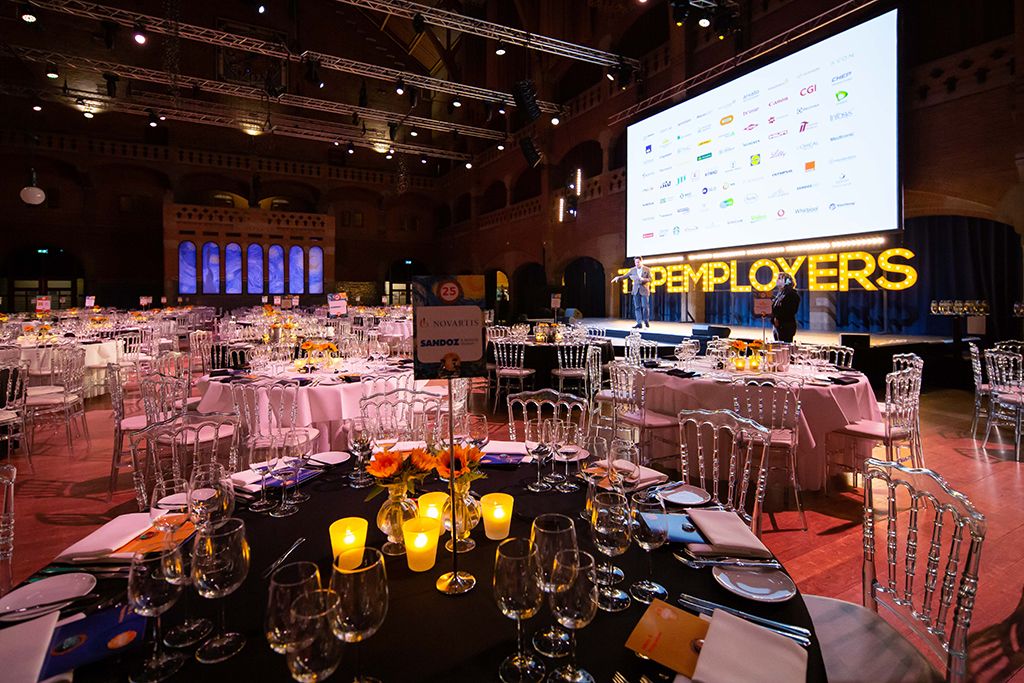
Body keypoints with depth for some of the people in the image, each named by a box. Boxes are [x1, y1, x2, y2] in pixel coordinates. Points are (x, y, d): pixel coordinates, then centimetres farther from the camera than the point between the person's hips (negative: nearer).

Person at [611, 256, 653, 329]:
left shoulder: (647, 269, 0)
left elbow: (650, 279, -3)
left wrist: (643, 279, -21)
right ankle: (639, 323, 2)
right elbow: (626, 276, 8)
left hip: (644, 290, -3)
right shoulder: (632, 270, 8)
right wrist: (618, 277, -8)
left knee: (645, 306, -3)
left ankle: (646, 321, 17)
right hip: (636, 291, 3)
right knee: (637, 307, 0)